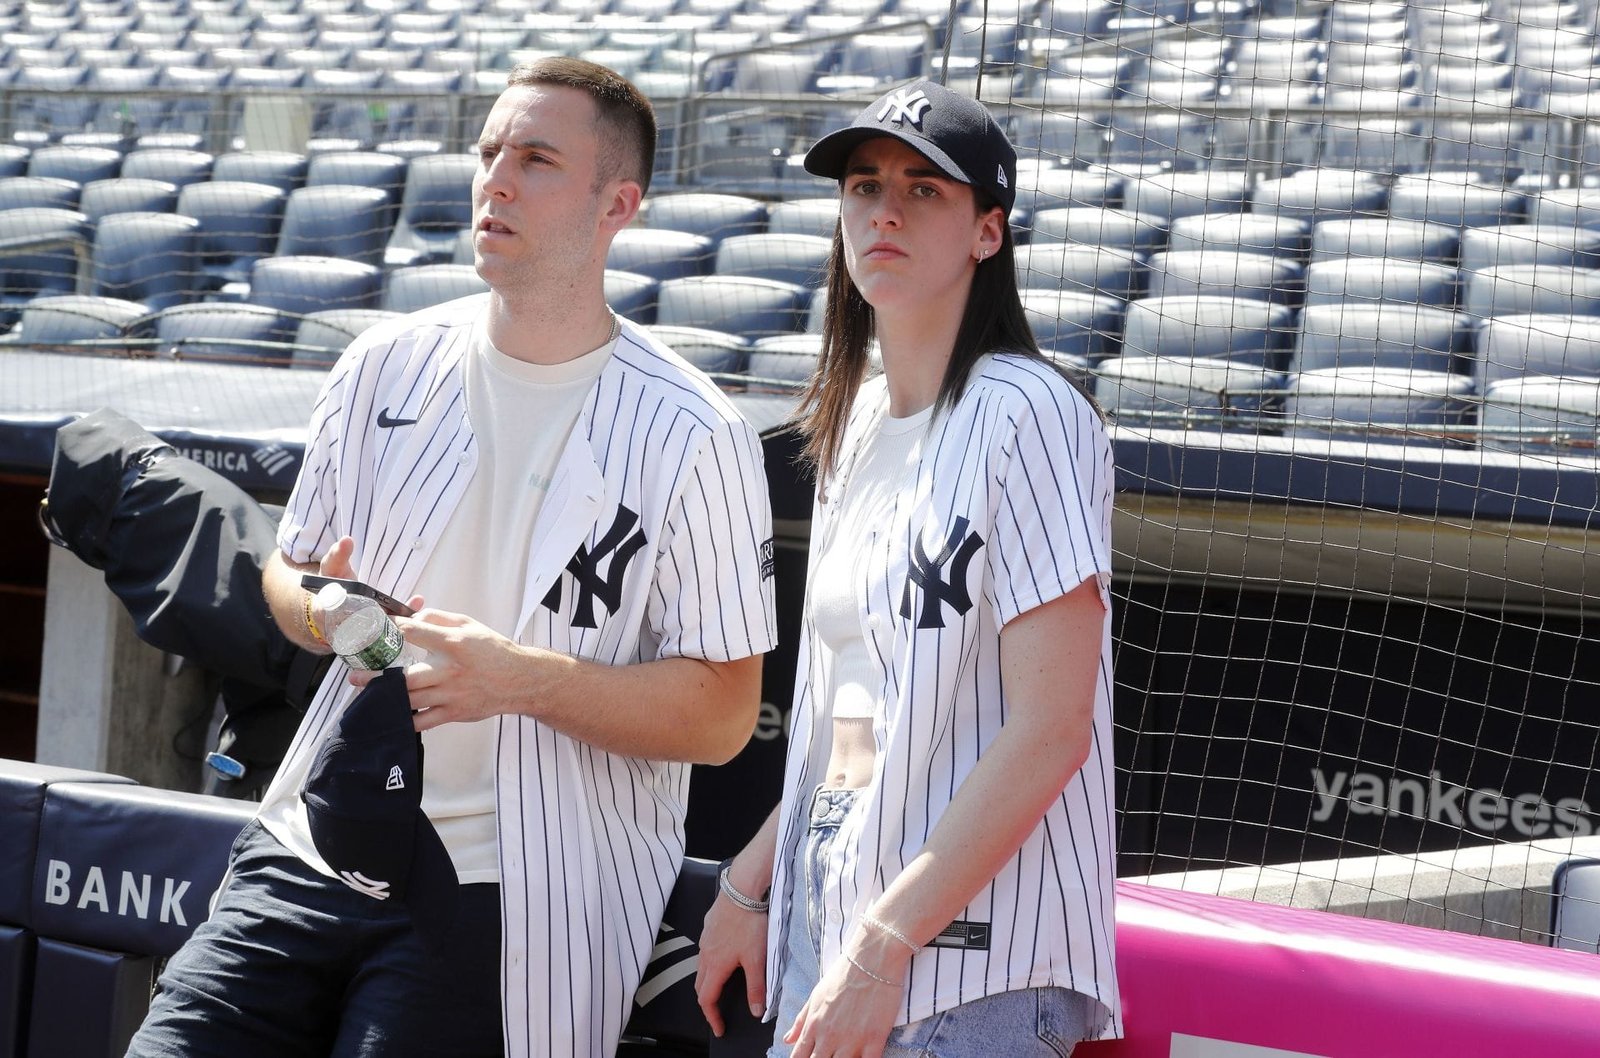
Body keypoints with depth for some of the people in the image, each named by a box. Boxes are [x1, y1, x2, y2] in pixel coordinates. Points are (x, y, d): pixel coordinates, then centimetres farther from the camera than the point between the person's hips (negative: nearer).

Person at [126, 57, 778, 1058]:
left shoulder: (692, 437, -7)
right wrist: (321, 611, -6)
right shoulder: (387, 366, 8)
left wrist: (521, 679, -21)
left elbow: (722, 715, -9)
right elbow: (291, 567, 19)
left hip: (510, 893, -4)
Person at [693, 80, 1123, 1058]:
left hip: (972, 962, -7)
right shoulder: (854, 422, 13)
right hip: (826, 905, 7)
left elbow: (1051, 729, -18)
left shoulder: (1025, 414, -12)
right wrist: (748, 882, 10)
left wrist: (883, 945, -19)